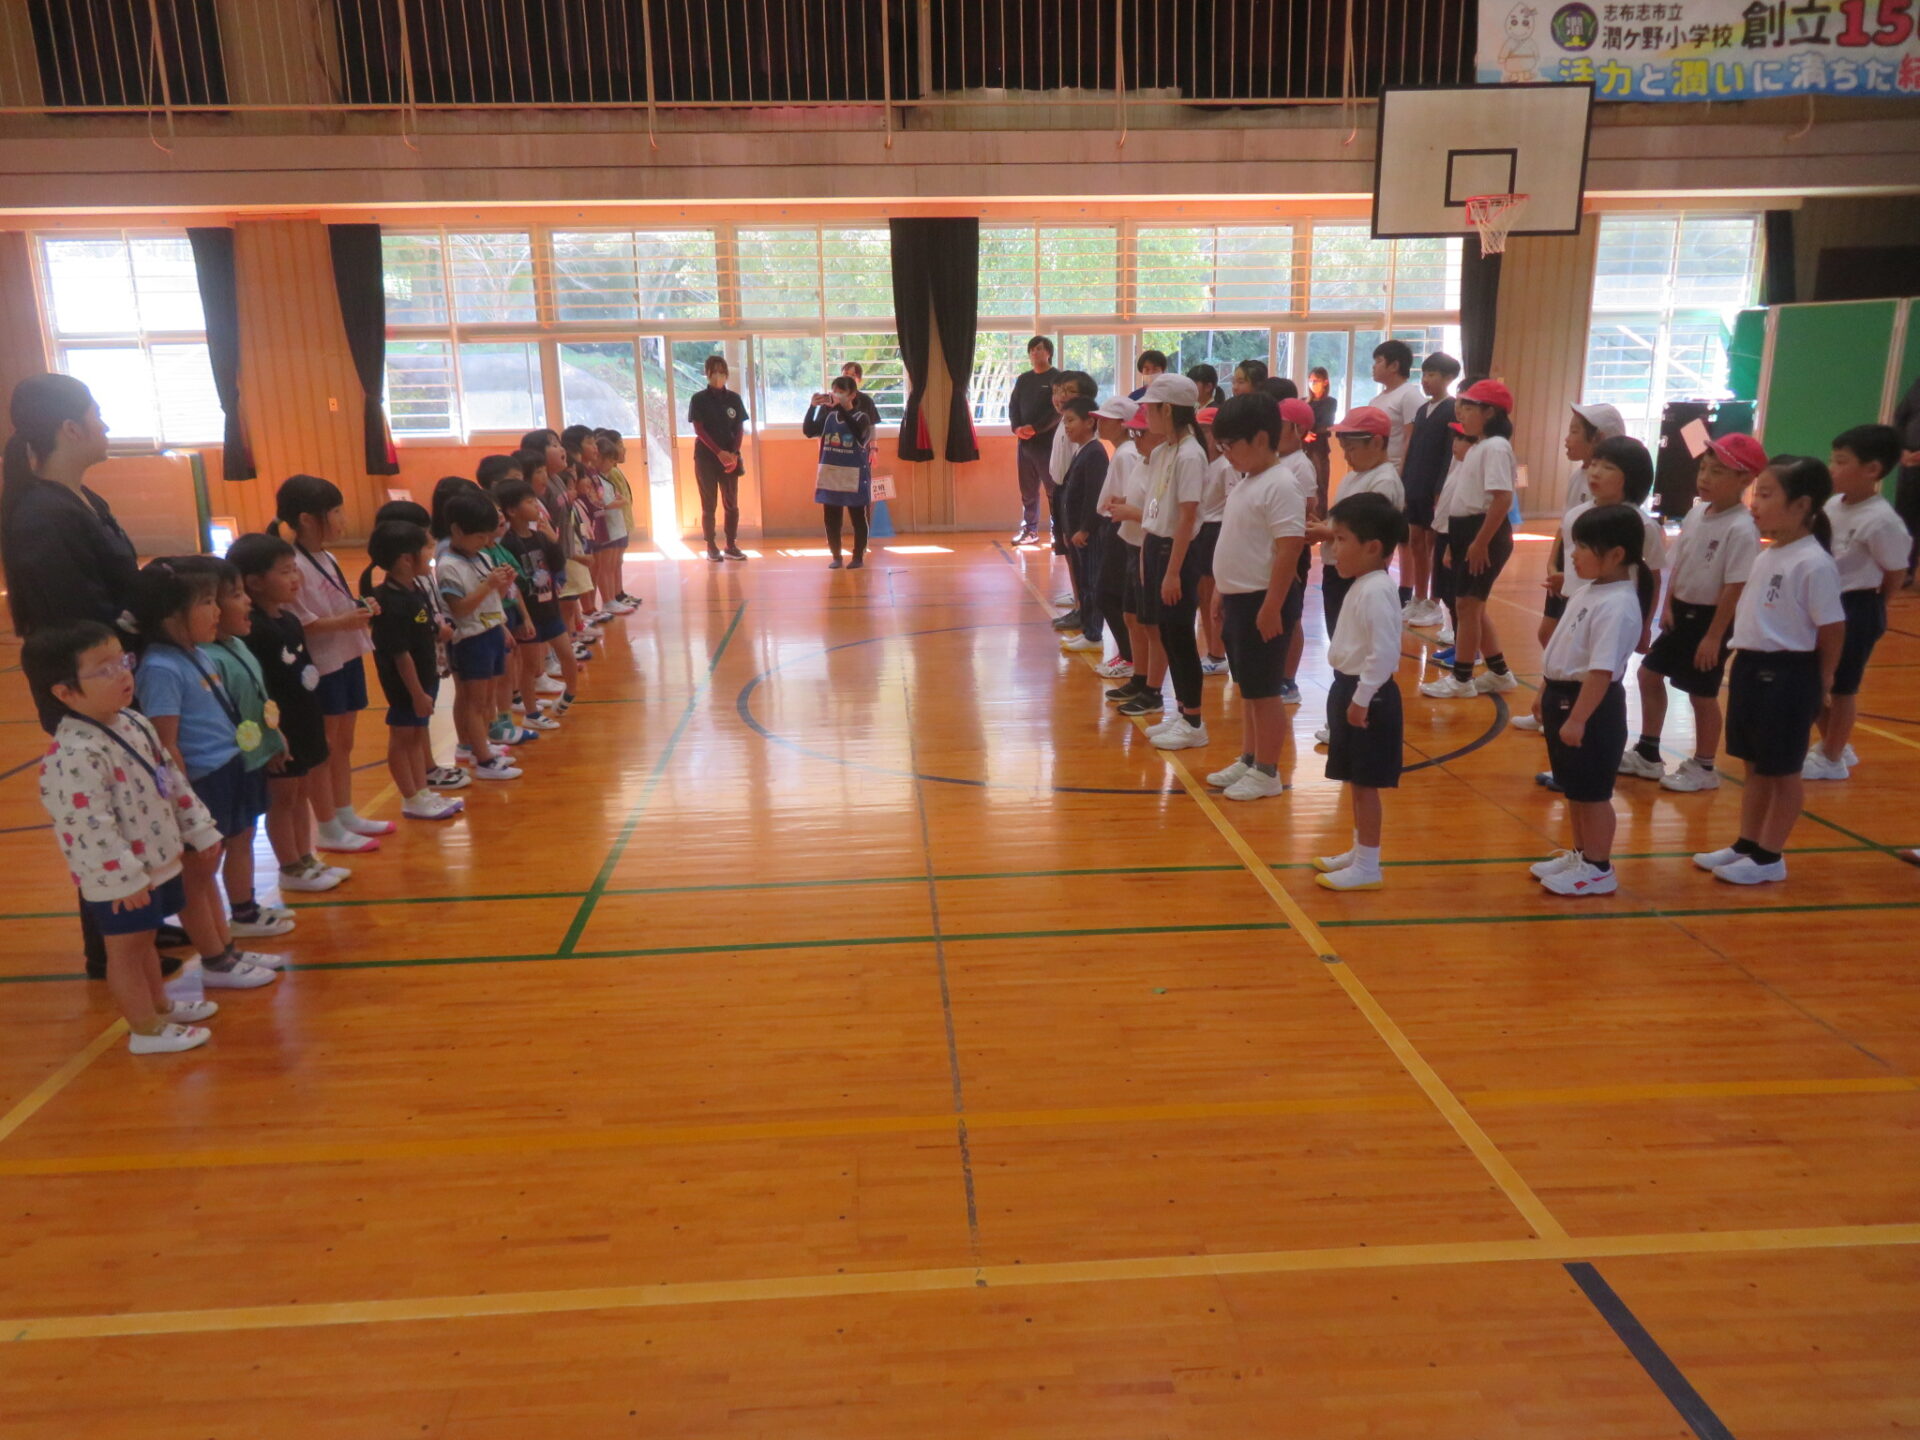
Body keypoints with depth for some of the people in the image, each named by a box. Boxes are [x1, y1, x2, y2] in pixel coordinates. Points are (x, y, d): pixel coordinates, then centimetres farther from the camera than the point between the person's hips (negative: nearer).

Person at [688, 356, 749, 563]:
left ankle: (731, 546, 11)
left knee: (732, 504, 4)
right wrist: (719, 452, -18)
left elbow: (740, 429, 5)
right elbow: (699, 430, -7)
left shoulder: (734, 399, 6)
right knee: (709, 505, 1)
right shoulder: (699, 399, -1)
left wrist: (734, 454, -11)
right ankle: (711, 547, 6)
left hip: (730, 458, 3)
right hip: (706, 458, -3)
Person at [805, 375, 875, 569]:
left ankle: (859, 556, 12)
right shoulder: (828, 416, 7)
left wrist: (842, 407, -32)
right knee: (831, 519, 8)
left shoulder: (860, 417, -5)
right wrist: (813, 406, -16)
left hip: (854, 477, -4)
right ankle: (836, 556, 17)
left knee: (858, 517, 4)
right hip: (830, 475, 4)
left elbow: (858, 433, -27)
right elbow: (808, 431, -4)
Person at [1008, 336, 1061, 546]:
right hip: (1024, 443, 5)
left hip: (1048, 443, -5)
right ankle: (1029, 529, 15)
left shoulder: (1057, 378, -1)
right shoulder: (1023, 380, 17)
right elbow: (1013, 405, 12)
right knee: (1028, 490, 8)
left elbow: (1058, 410, -11)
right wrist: (1016, 428, -7)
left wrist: (1034, 428, -18)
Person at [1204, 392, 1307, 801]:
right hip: (1237, 599, 9)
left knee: (1264, 688, -1)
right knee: (1247, 687, 17)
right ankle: (1248, 760, 28)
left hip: (1261, 602, -9)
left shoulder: (1280, 486, -17)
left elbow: (1289, 550, -22)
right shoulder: (1244, 483, 12)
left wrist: (1272, 607, -24)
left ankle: (1267, 772, 9)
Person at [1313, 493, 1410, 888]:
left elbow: (1384, 653, -26)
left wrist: (1361, 698, -23)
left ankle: (1367, 867, 8)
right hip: (1349, 689, 10)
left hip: (1367, 696, -10)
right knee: (1355, 781, 19)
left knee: (1364, 783, -1)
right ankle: (1359, 850, 32)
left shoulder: (1376, 591, -21)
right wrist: (1351, 695, 19)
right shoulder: (1363, 586, 11)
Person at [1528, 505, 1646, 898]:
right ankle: (1578, 854, 35)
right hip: (1563, 694, 10)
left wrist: (1578, 718, -28)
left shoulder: (1616, 606, -23)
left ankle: (1598, 869, 15)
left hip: (1591, 705, -10)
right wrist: (1545, 691, 22)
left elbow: (1601, 671, -27)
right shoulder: (1589, 592, 8)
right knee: (1573, 788, 20)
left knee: (1592, 792, 3)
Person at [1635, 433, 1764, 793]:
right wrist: (1668, 606, 3)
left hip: (1710, 617, -8)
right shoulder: (1697, 513, 2)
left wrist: (1714, 636, -20)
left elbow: (1735, 587, -21)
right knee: (1650, 673, 14)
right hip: (1682, 611, 8)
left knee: (1702, 693, 3)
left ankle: (1703, 768, 20)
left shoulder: (1741, 529, -21)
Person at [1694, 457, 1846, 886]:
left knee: (1783, 769, 5)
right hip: (1750, 667, 9)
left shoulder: (1814, 564, -19)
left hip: (1788, 675, -8)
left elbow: (1832, 630, -16)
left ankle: (1770, 856, 16)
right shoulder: (1768, 556, 7)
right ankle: (1746, 844, 29)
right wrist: (1746, 660, 13)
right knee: (1755, 765, 18)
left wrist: (1819, 683, -7)